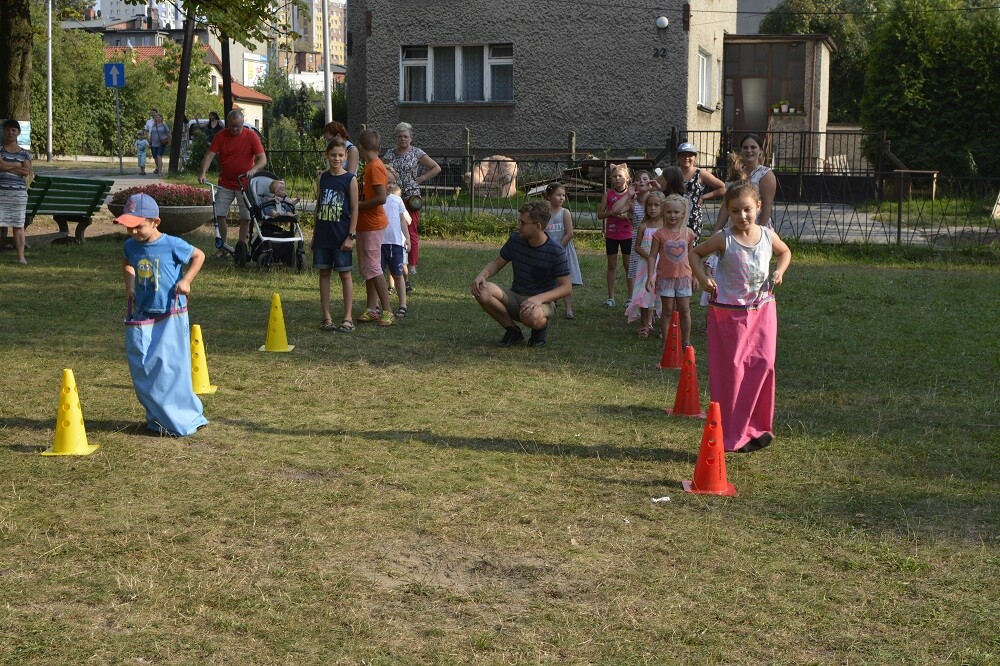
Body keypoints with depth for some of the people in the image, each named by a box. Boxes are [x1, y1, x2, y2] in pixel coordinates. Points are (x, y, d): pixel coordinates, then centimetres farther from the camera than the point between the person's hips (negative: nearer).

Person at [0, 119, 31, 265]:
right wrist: (17, 165, -6)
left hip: (19, 192, 1)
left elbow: (26, 172, -4)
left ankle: (21, 256, 2)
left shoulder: (24, 153, 11)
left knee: (19, 225, 2)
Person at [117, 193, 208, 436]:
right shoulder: (131, 245, 4)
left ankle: (182, 419, 3)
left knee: (168, 366, -9)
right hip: (141, 317, 5)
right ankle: (158, 417, 18)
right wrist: (130, 286, 13)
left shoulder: (171, 245, -12)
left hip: (171, 316, -5)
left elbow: (199, 255, 2)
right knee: (142, 369, 4)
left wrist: (186, 280, -9)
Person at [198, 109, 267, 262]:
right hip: (225, 184, 2)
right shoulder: (220, 136, -2)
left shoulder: (251, 136, -8)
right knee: (220, 214, -1)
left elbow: (262, 159, -12)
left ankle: (242, 247, 7)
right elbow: (210, 155, -8)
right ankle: (223, 247, 11)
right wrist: (203, 172, -25)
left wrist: (253, 170, -32)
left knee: (246, 217, -3)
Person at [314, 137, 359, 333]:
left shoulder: (350, 179, -5)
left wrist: (351, 236, -11)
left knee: (345, 274, 0)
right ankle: (327, 317, 12)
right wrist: (315, 234, 12)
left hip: (341, 235, -4)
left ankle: (348, 318, 4)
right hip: (323, 235, 4)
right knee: (324, 273, 6)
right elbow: (318, 206, 13)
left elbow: (354, 209, -6)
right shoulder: (321, 178, 7)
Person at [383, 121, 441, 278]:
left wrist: (420, 178, -2)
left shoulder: (417, 153, 1)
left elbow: (436, 168, 3)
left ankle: (412, 265, 0)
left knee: (412, 232, -5)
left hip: (411, 197, -3)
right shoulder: (390, 153, 10)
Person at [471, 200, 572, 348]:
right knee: (482, 290, -23)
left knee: (531, 316, -42)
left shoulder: (556, 252, -16)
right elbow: (497, 263, 10)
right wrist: (482, 275, -14)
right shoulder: (515, 239, -2)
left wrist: (539, 298, -32)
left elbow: (567, 287, -15)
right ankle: (512, 331, -4)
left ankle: (541, 327, 0)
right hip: (515, 298, 5)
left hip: (543, 302, -5)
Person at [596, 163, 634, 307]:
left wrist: (626, 215, -20)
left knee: (628, 265, 2)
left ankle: (631, 297, 8)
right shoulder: (608, 194, 2)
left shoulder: (630, 194, -2)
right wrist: (611, 212, -15)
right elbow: (600, 214, 3)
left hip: (627, 234, -2)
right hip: (611, 234, 2)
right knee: (612, 265, 7)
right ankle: (610, 297, 13)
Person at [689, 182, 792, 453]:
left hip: (762, 310, 4)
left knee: (763, 365, 3)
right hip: (729, 312, -3)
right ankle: (734, 435, 9)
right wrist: (703, 278, -11)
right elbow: (695, 252, 4)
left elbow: (785, 252, 20)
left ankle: (758, 427, 18)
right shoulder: (724, 240, -11)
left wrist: (780, 272, 2)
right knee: (732, 370, 0)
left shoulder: (768, 235, -1)